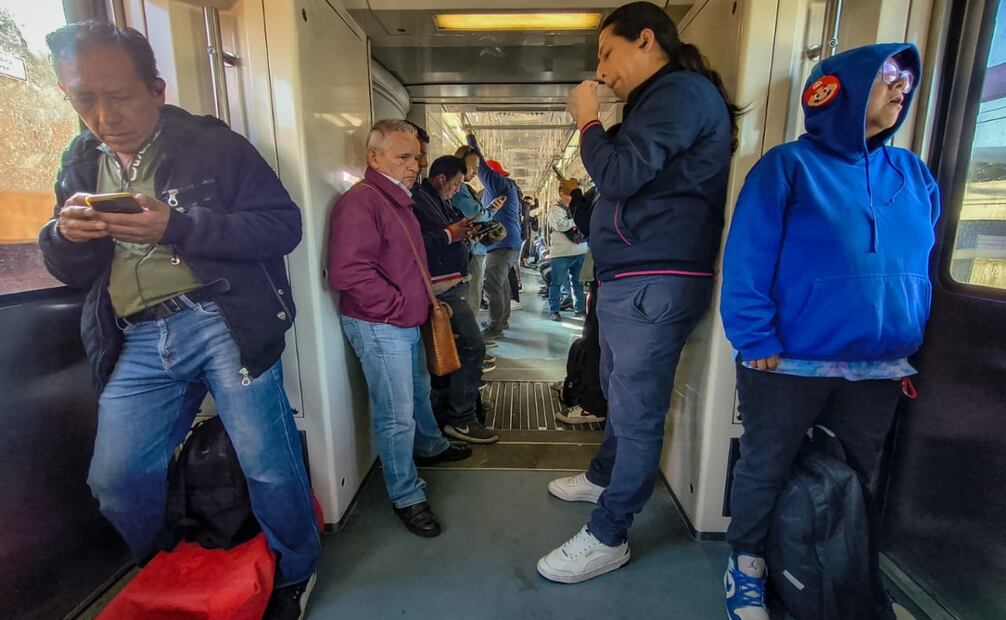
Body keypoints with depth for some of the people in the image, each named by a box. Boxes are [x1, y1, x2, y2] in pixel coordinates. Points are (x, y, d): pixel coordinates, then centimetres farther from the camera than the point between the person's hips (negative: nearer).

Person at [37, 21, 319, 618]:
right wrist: (66, 234, -5)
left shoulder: (214, 144, 1)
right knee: (115, 480, 8)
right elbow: (70, 270, 18)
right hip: (139, 340, 6)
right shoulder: (81, 162, 17)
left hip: (222, 321, -5)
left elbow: (283, 225, -9)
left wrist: (176, 226, -19)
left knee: (270, 467, 0)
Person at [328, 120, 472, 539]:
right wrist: (398, 308, -20)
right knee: (397, 416, 0)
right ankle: (406, 498, 18)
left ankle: (430, 446, 49)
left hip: (407, 323, 10)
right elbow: (349, 272, -28)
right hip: (379, 328, -10)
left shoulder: (398, 199, 15)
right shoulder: (360, 202, -18)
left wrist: (423, 301, 14)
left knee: (419, 391, 26)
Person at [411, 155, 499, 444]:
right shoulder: (418, 201, -12)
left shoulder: (440, 202, 19)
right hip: (444, 287, -10)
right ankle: (460, 419, 4)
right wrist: (449, 234, -19)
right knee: (472, 346, -8)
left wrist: (465, 234, 6)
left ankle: (465, 400, 30)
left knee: (461, 346, 15)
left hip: (454, 283, 10)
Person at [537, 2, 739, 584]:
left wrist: (588, 121, -5)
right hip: (630, 279, 11)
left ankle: (607, 538, 12)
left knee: (637, 412, -2)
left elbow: (619, 176, -19)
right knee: (622, 396, 22)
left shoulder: (681, 91, -10)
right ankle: (603, 477, 41)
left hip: (654, 284, -11)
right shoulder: (664, 98, 24)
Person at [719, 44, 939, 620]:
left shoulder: (915, 175, 11)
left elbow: (924, 269, 14)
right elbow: (747, 262, -14)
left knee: (860, 477, 21)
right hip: (790, 363, -5)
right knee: (766, 469, 9)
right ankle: (747, 567, 32)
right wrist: (758, 344, -20)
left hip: (880, 369, 6)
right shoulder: (789, 166, -7)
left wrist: (913, 347, 8)